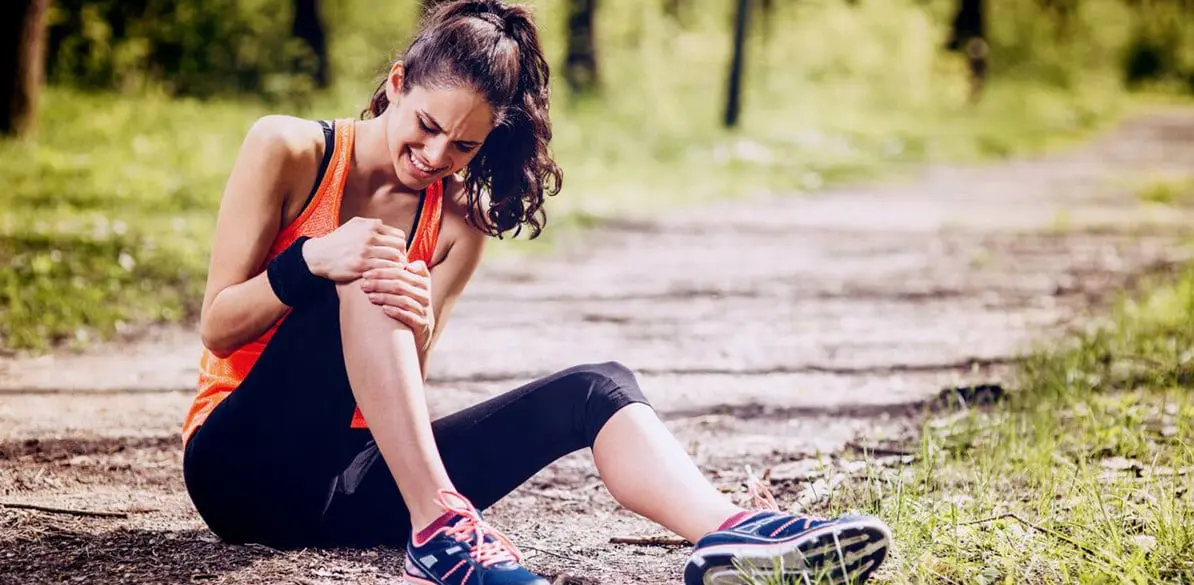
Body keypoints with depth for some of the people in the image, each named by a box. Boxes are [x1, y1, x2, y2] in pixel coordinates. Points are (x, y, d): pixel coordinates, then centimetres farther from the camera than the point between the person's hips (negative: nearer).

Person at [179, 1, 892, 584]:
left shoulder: (461, 224, 5)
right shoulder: (287, 150, -5)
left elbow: (401, 390, -3)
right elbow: (217, 327, -8)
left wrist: (418, 328, -27)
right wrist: (312, 261, -27)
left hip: (352, 482, 4)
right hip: (242, 467, -4)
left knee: (598, 389, -17)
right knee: (361, 276, -30)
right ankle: (439, 527, -36)